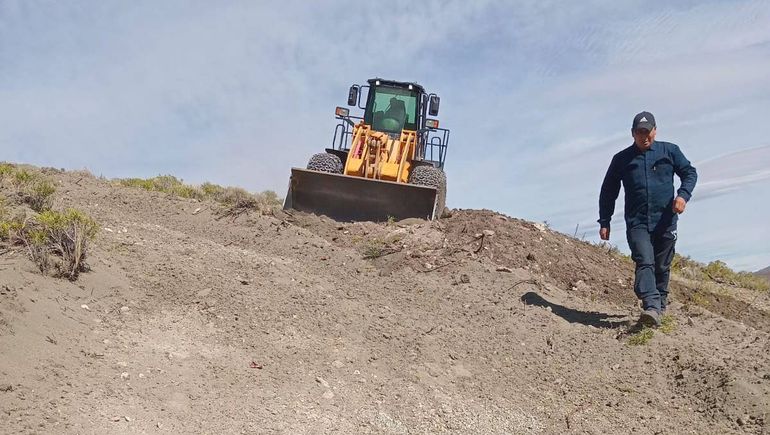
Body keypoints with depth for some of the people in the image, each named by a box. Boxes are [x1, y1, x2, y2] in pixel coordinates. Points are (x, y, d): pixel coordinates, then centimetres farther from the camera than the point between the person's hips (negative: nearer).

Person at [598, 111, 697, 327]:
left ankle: (660, 305, 28)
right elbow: (608, 192, 13)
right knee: (644, 262, -19)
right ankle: (651, 308, -31)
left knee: (662, 267, 11)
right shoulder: (621, 159, 9)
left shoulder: (670, 151, 10)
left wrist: (683, 195, -9)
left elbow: (690, 173, 12)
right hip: (636, 223, -1)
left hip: (665, 222, 1)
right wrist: (604, 222, 8)